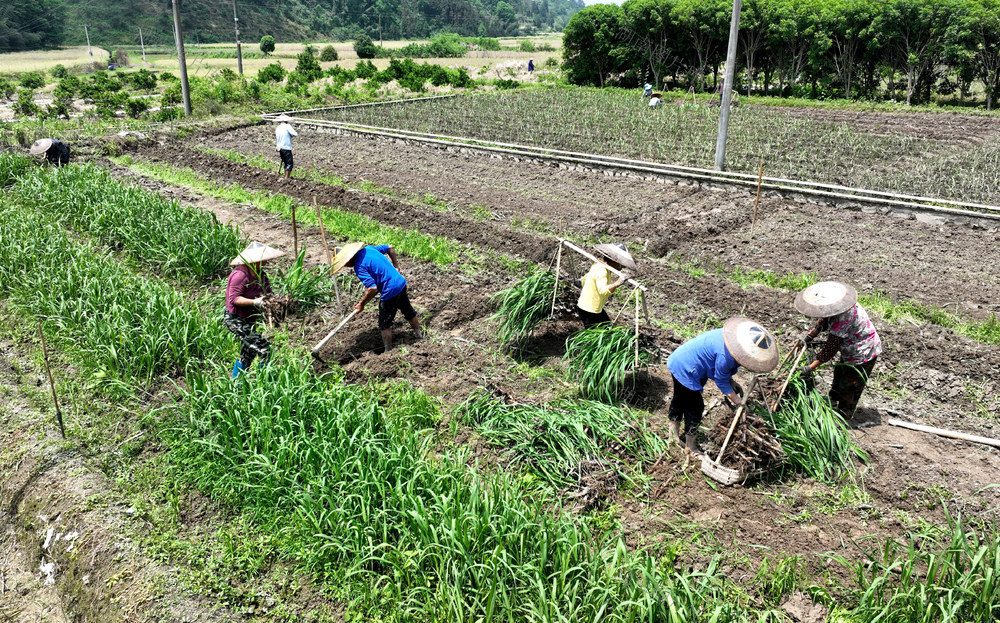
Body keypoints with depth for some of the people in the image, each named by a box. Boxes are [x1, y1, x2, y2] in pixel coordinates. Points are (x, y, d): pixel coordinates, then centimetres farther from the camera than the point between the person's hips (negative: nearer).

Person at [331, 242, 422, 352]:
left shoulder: (359, 267, -19)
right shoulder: (368, 249, 5)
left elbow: (373, 288, -24)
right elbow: (390, 248, 16)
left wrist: (361, 304, -11)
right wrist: (396, 266, 24)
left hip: (390, 291, -9)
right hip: (401, 282, 9)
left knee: (384, 324, 8)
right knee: (409, 312, 27)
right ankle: (419, 337, 45)